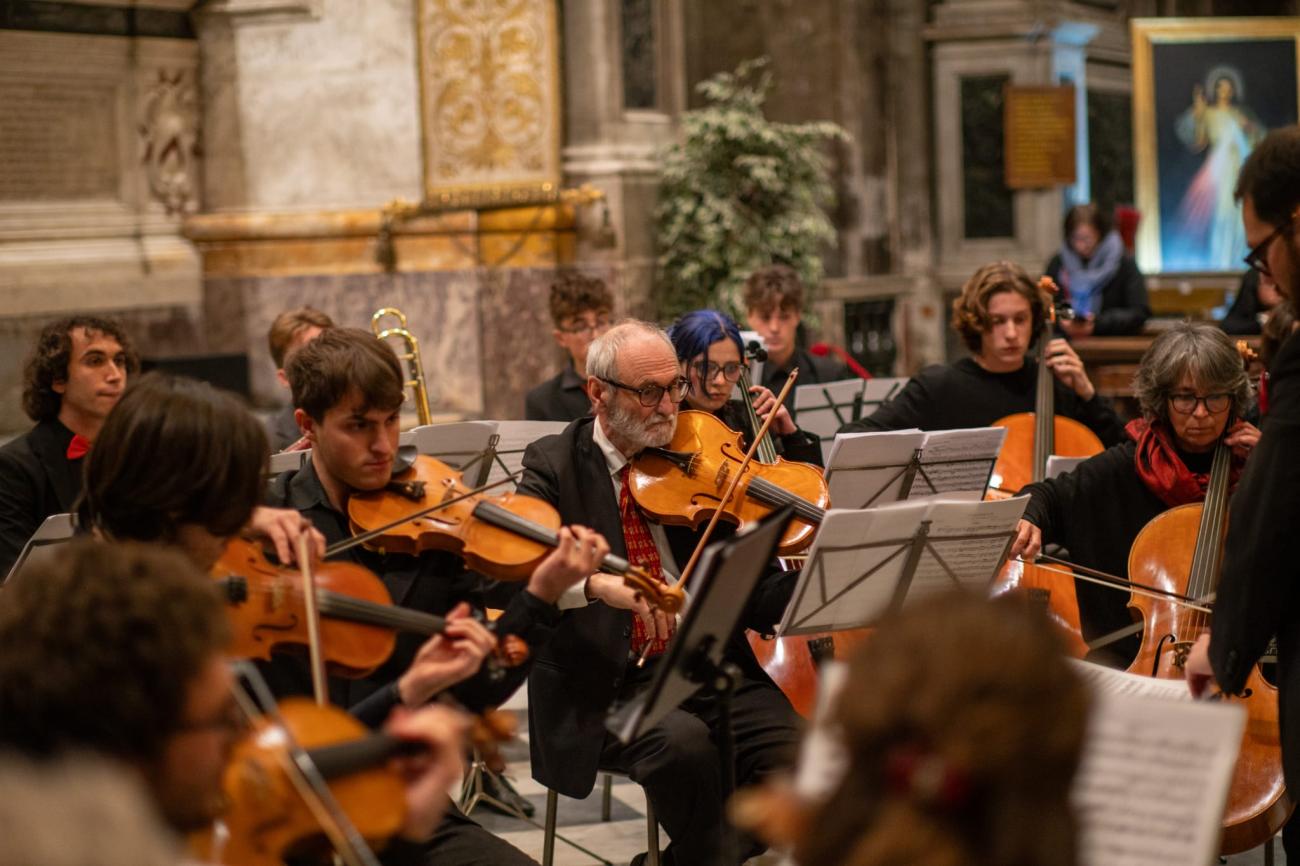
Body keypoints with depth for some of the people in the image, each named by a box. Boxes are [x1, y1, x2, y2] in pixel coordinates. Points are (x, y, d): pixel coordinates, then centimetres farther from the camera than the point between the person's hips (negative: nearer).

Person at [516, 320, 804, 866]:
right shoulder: (555, 465, 3)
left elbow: (749, 599, 8)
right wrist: (595, 582, -33)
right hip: (607, 685, -3)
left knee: (799, 758, -22)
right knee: (684, 741, -34)